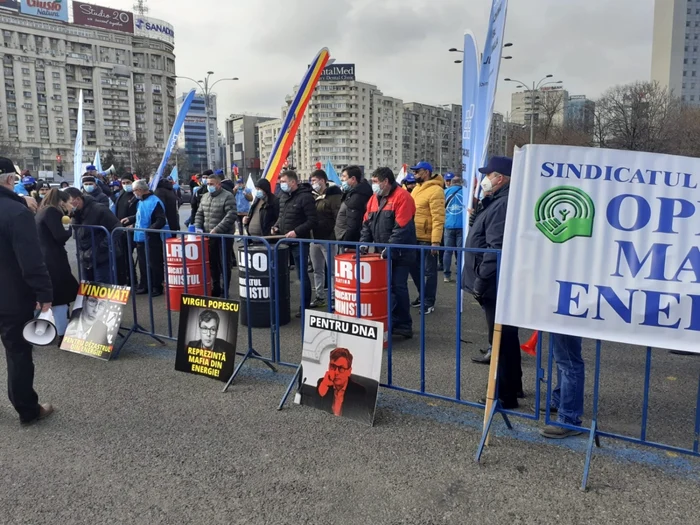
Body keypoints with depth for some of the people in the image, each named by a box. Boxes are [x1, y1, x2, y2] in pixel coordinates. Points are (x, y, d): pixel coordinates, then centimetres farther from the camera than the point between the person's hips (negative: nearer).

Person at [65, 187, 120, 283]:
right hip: (86, 260, 8)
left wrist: (101, 248, -20)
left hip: (101, 260, -8)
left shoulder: (98, 210, -16)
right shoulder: (75, 214, 7)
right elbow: (78, 236, 14)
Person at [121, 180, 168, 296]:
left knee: (154, 264, 1)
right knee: (143, 264, 16)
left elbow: (161, 221, -24)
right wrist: (130, 219, 19)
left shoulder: (154, 202, -17)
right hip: (141, 238, 9)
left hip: (152, 239, -9)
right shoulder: (141, 201, 12)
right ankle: (145, 286, 27)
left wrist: (149, 230, -31)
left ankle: (157, 287, 11)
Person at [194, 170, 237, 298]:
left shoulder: (228, 197, -9)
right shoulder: (205, 197, 13)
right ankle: (215, 288, 23)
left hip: (224, 236, -6)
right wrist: (197, 227, 2)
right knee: (212, 263, 12)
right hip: (209, 236, 6)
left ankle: (224, 290, 10)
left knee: (224, 264, 1)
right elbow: (199, 214, 20)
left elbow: (231, 216, -19)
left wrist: (217, 229, -23)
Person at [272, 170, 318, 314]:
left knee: (302, 275, 0)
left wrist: (296, 232, -21)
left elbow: (313, 220, -15)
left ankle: (305, 307, 10)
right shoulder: (283, 197, 13)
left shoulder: (305, 197, -11)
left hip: (300, 242, -7)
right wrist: (276, 226, 6)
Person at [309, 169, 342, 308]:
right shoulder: (314, 197, 14)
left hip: (328, 240, -8)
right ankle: (319, 297, 25)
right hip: (314, 239, 9)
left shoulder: (333, 196, -11)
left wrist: (334, 238, -19)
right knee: (317, 270, 15)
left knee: (331, 271, -2)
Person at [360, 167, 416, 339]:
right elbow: (367, 224, 12)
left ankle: (404, 325, 7)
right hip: (383, 252, 7)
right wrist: (363, 243, -2)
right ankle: (392, 322, 21)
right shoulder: (374, 198, 11)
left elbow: (402, 227, -21)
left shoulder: (401, 196, -13)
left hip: (400, 253, -7)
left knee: (398, 287, -4)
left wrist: (390, 248, -24)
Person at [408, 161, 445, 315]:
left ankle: (429, 302, 13)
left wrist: (436, 241, -24)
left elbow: (438, 218, -20)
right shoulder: (417, 188, 13)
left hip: (428, 239, -9)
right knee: (414, 268, 17)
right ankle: (422, 295, 32)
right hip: (415, 237, 9)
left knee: (429, 271, 2)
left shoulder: (435, 190, -14)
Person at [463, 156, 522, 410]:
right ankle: (513, 385, 34)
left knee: (501, 338, -2)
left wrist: (481, 280, -23)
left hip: (495, 284, -11)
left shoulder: (503, 204, -19)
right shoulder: (498, 202, 15)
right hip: (497, 283, 11)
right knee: (506, 336, 19)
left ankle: (506, 395, 9)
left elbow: (495, 248, -26)